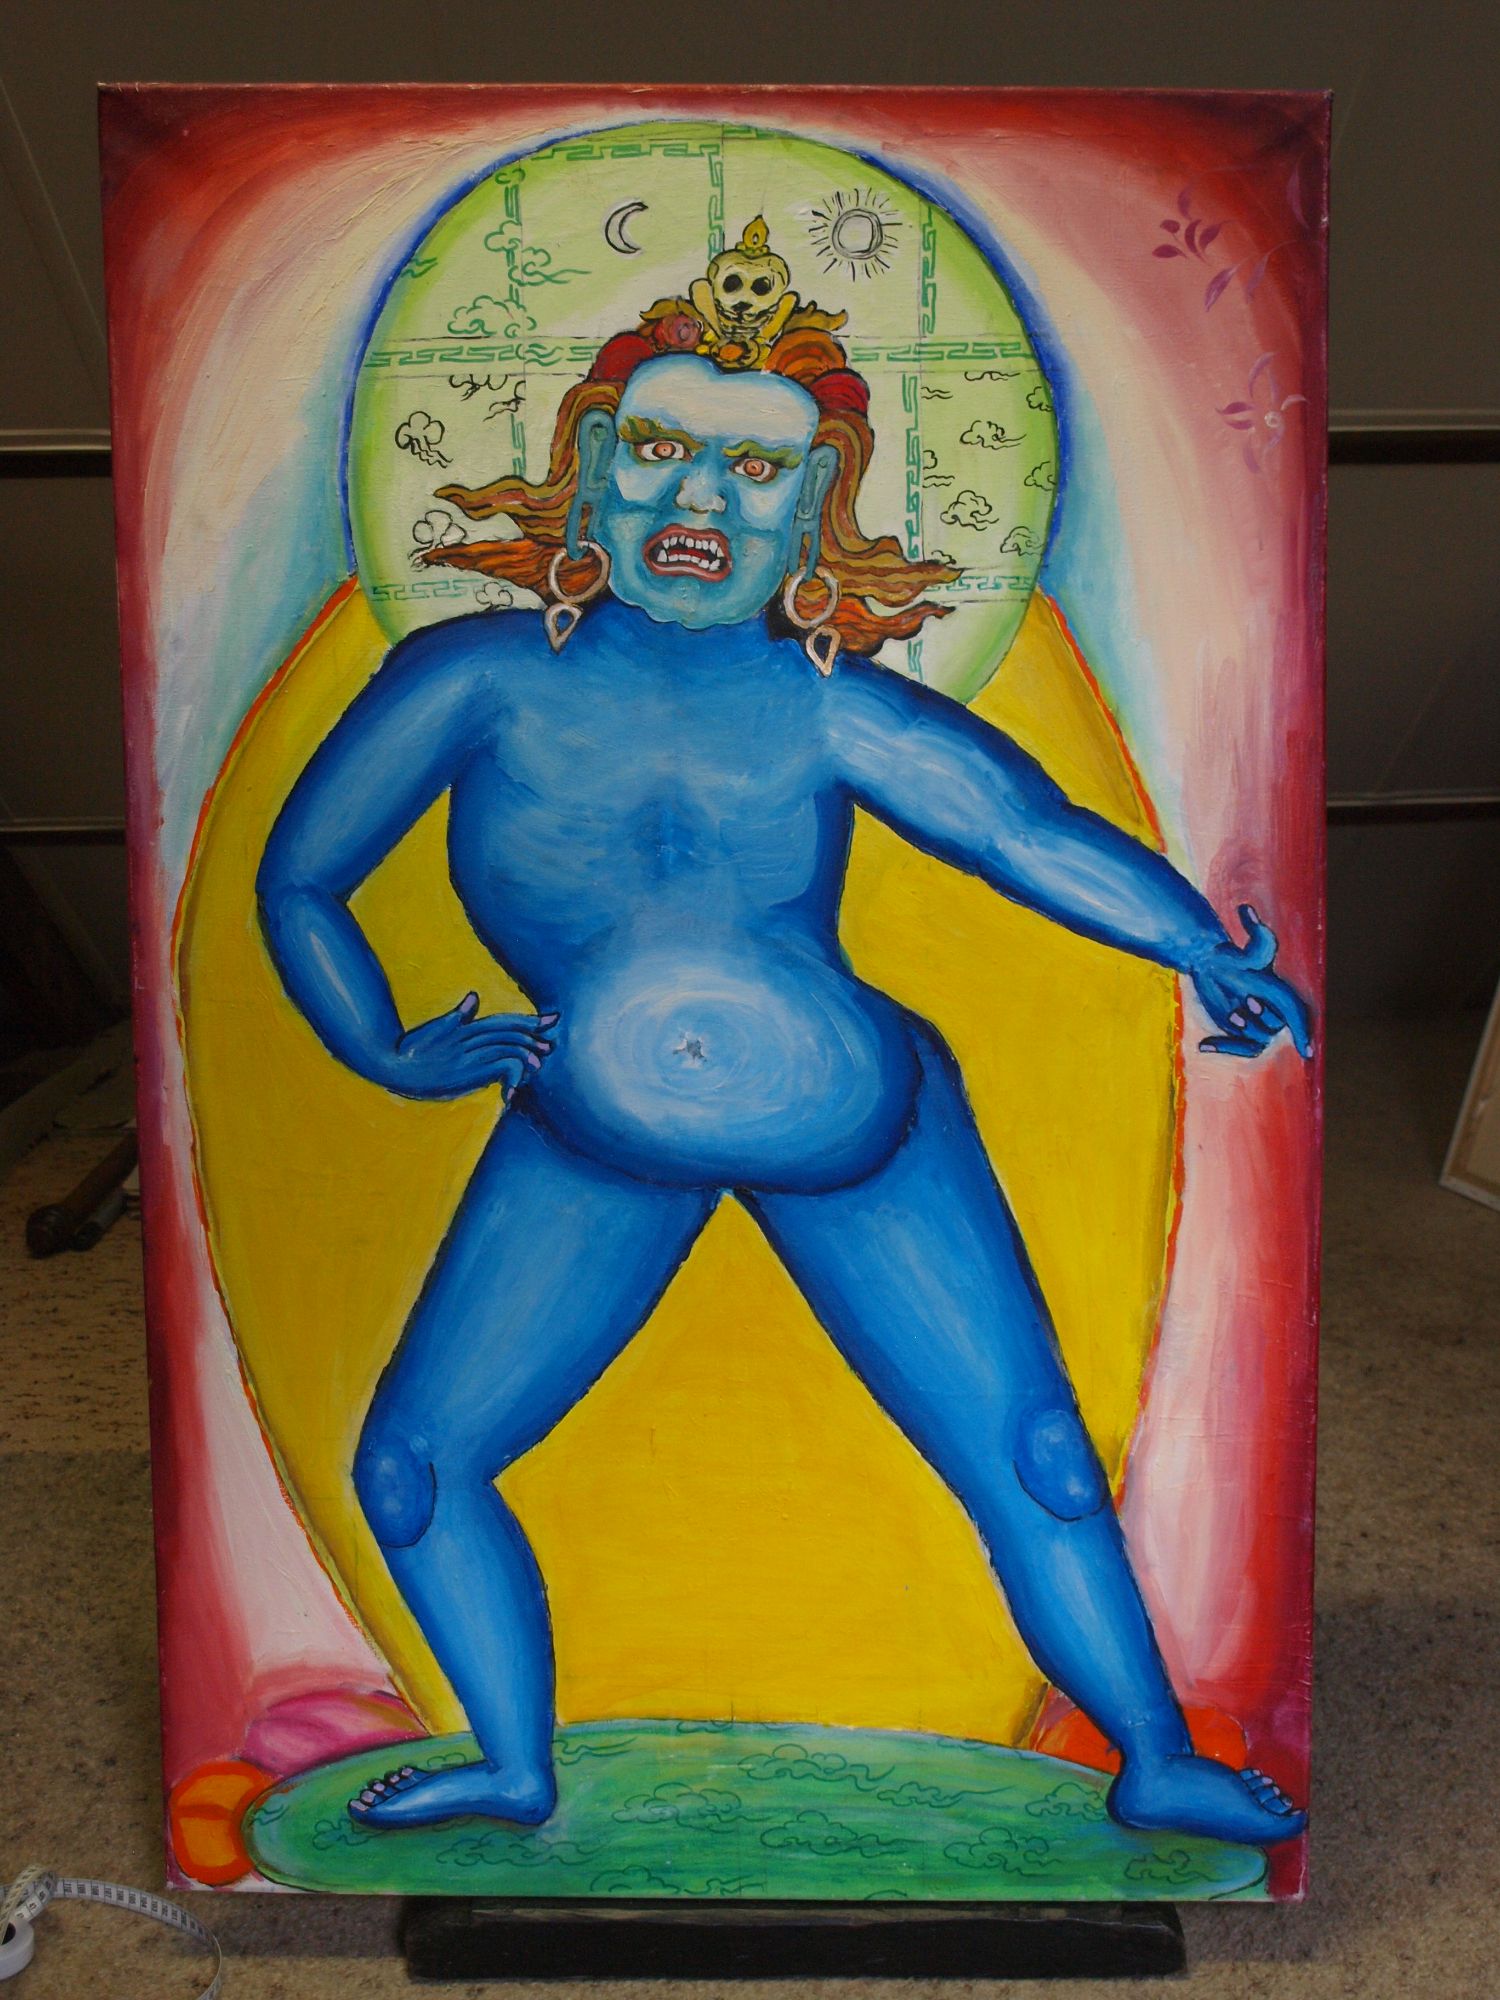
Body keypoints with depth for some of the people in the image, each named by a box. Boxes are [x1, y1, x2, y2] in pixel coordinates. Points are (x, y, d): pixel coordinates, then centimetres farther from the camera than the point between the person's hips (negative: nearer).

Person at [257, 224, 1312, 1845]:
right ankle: (517, 1770, 28)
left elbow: (1037, 827, -18)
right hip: (590, 1151, 2)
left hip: (866, 1137, -1)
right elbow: (298, 881, 1)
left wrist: (1206, 954, -33)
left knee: (1032, 1463, 2)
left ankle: (1158, 1767, 28)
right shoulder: (480, 678, -6)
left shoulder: (830, 711, -9)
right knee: (409, 1465, 5)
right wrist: (391, 1057, -9)